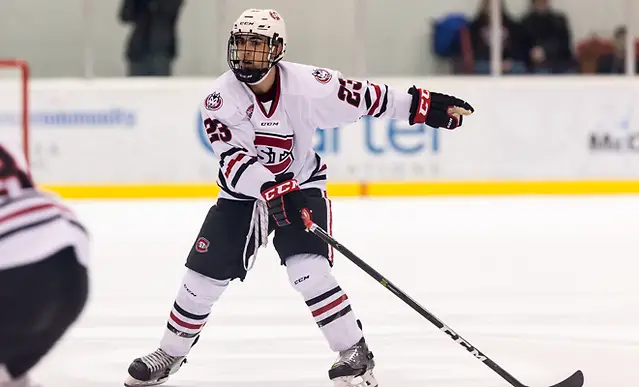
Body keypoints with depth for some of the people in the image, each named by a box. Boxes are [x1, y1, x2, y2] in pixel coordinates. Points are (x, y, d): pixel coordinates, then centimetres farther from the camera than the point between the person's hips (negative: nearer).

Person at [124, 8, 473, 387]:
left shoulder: (305, 84, -20)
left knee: (307, 268, -23)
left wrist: (422, 104, -16)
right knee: (205, 273, 1)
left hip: (301, 186, -2)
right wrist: (272, 190, -44)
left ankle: (355, 353, -11)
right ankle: (171, 353, 23)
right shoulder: (221, 97, -19)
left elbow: (361, 96, -12)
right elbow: (233, 159, -29)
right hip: (244, 192, 2)